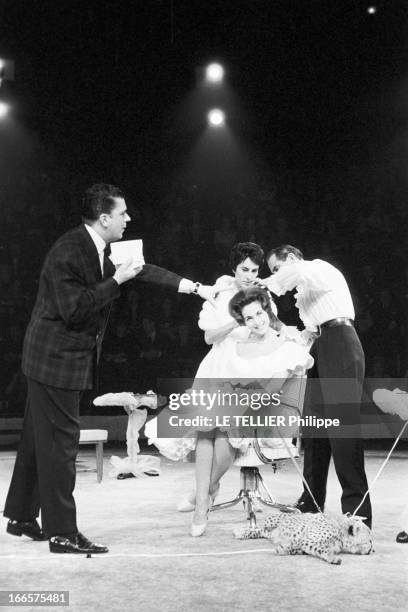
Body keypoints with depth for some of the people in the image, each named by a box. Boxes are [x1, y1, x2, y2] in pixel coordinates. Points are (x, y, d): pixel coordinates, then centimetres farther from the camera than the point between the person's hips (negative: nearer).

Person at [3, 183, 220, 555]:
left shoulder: (100, 249, 7)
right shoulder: (68, 253, -21)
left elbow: (143, 271, 14)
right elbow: (74, 310, -25)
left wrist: (197, 288, 14)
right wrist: (116, 281, -21)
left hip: (66, 357, 10)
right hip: (57, 359, -10)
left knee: (40, 439, 16)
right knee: (60, 442, -4)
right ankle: (62, 533, 5)